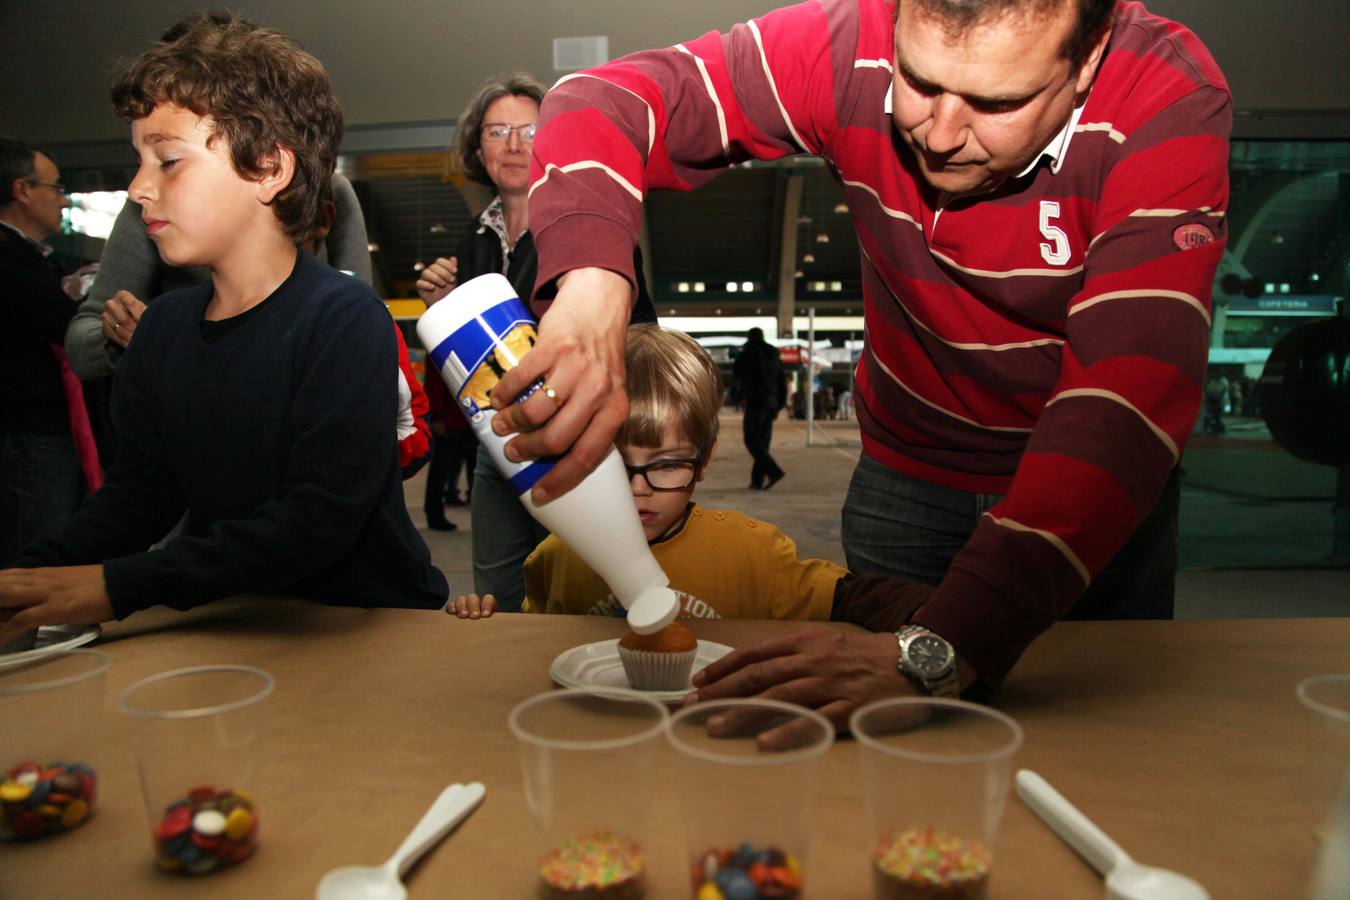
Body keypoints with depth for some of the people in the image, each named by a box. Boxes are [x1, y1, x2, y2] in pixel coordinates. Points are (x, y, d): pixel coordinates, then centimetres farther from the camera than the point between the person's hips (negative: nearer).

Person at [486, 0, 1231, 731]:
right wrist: (590, 283, -43)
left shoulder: (1171, 106, -26)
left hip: (1095, 485, 0)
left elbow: (1132, 394, -37)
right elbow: (604, 103, -20)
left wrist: (946, 646, -49)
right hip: (907, 466, 1)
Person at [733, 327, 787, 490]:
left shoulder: (749, 352, -4)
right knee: (763, 441, 8)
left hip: (756, 401, -7)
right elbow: (782, 382, 15)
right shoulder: (774, 356, 16)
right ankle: (757, 481, 7)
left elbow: (736, 372, 5)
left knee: (752, 440, -7)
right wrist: (779, 406, 18)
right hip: (772, 402, 7)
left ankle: (774, 471, -22)